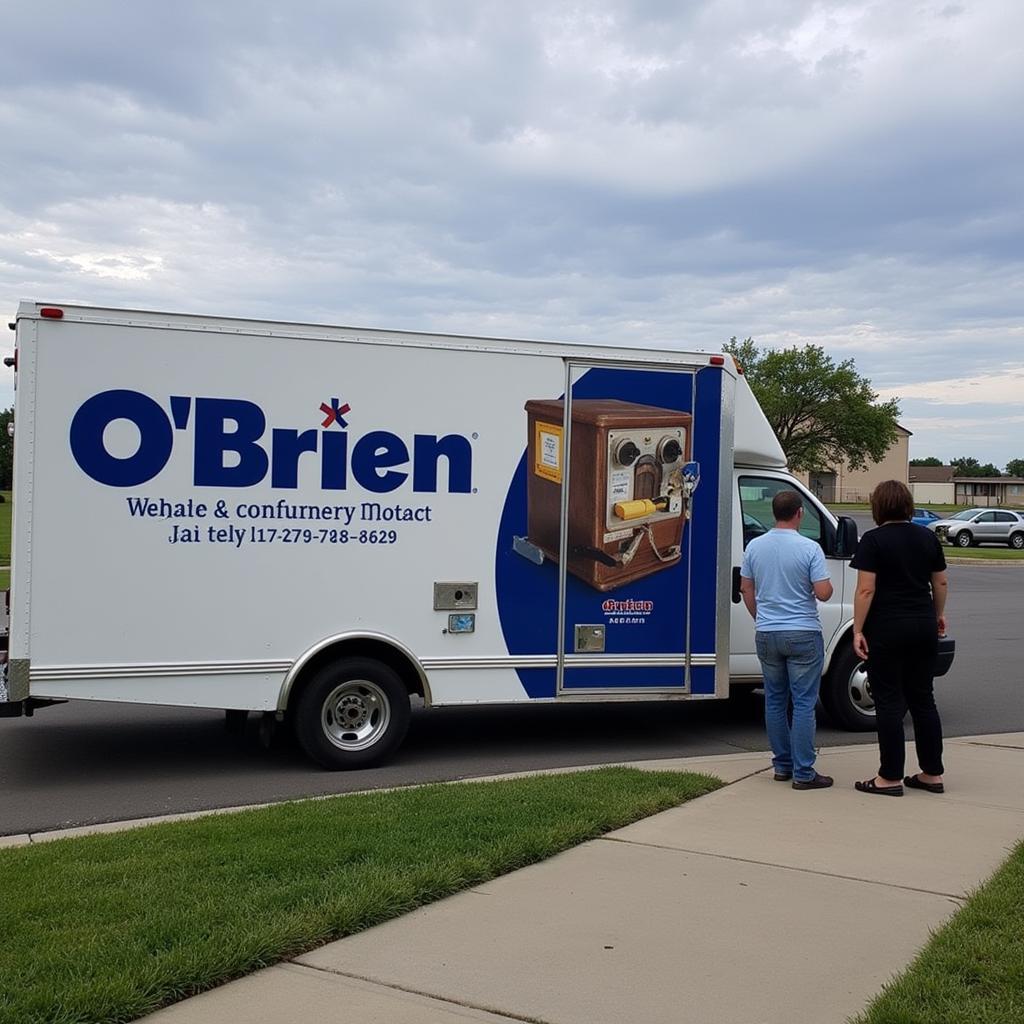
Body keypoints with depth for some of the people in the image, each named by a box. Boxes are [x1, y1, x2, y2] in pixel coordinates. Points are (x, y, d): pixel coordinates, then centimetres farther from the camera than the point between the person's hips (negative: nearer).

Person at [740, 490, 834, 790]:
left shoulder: (755, 546, 3)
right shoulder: (809, 548, -12)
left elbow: (746, 589, 11)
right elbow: (823, 593, -14)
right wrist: (825, 582, 9)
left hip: (766, 633, 5)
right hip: (803, 635, -4)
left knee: (775, 701, 14)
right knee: (804, 703, 0)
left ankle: (782, 765, 20)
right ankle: (803, 773, 0)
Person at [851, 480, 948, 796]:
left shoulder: (873, 541, -10)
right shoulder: (928, 538, 7)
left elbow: (866, 590, -15)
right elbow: (941, 583, 14)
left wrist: (858, 630, -11)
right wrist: (939, 615, 30)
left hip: (887, 630, -5)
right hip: (924, 628, 6)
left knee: (889, 702, 1)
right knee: (923, 699, 13)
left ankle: (890, 778, 5)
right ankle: (932, 774, 18)